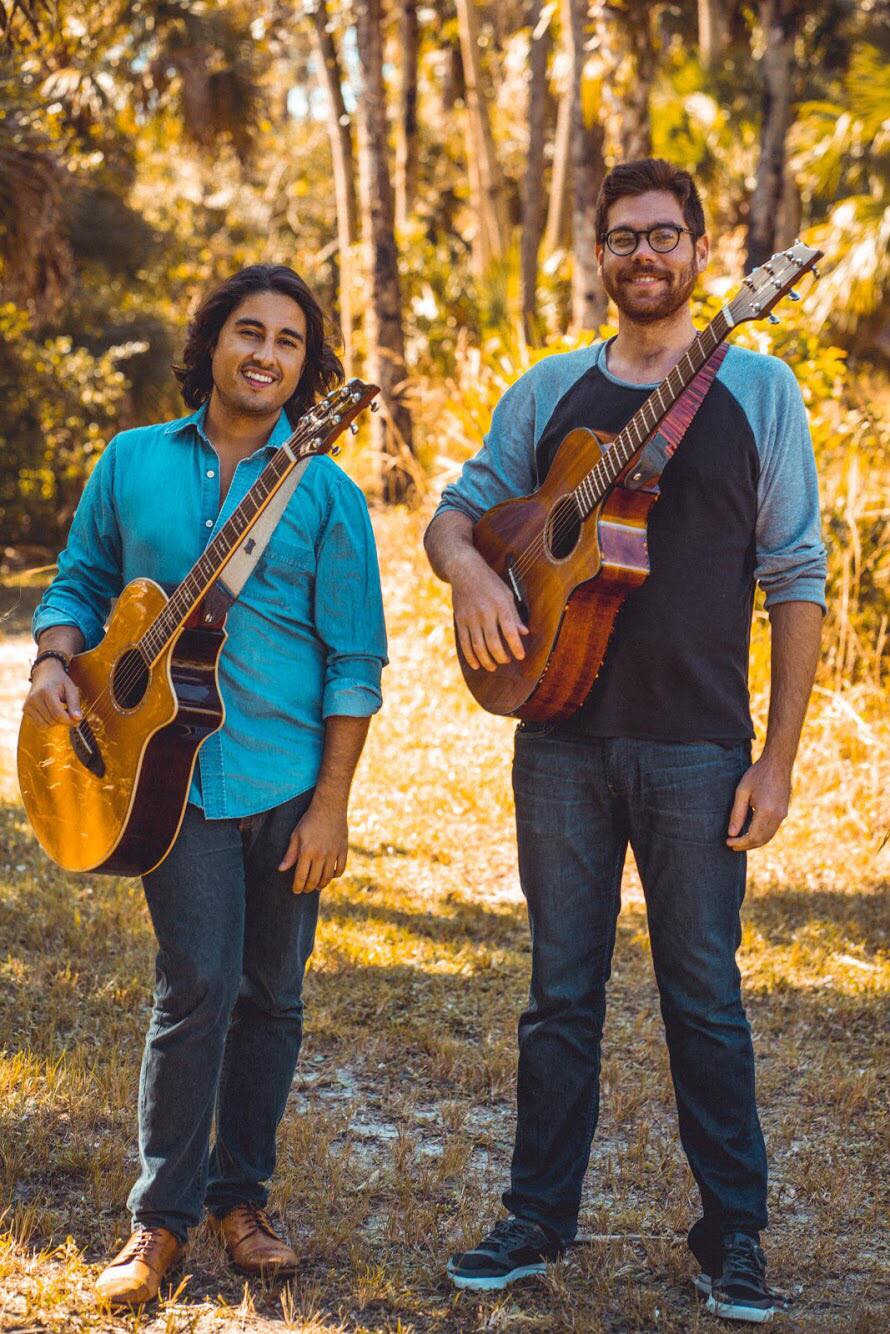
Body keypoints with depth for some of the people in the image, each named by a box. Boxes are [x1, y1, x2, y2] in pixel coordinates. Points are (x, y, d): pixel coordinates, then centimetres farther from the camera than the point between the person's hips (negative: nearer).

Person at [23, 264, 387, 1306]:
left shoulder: (324, 492, 1)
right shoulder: (132, 461, 6)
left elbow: (355, 659, 0)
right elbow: (81, 581, 15)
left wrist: (331, 804, -5)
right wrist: (55, 660, -7)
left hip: (290, 782, 1)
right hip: (173, 773, -1)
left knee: (271, 994, 8)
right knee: (198, 983, -9)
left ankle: (239, 1197, 24)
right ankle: (161, 1215, 4)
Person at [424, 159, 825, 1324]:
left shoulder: (756, 389, 1)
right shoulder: (551, 392, 9)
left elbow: (796, 579, 0)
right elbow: (456, 512, 14)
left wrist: (779, 758, -6)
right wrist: (469, 571, -12)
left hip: (697, 748, -2)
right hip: (563, 736, 3)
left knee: (705, 997, 4)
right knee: (562, 991, 10)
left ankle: (733, 1237, 16)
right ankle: (541, 1216, 21)